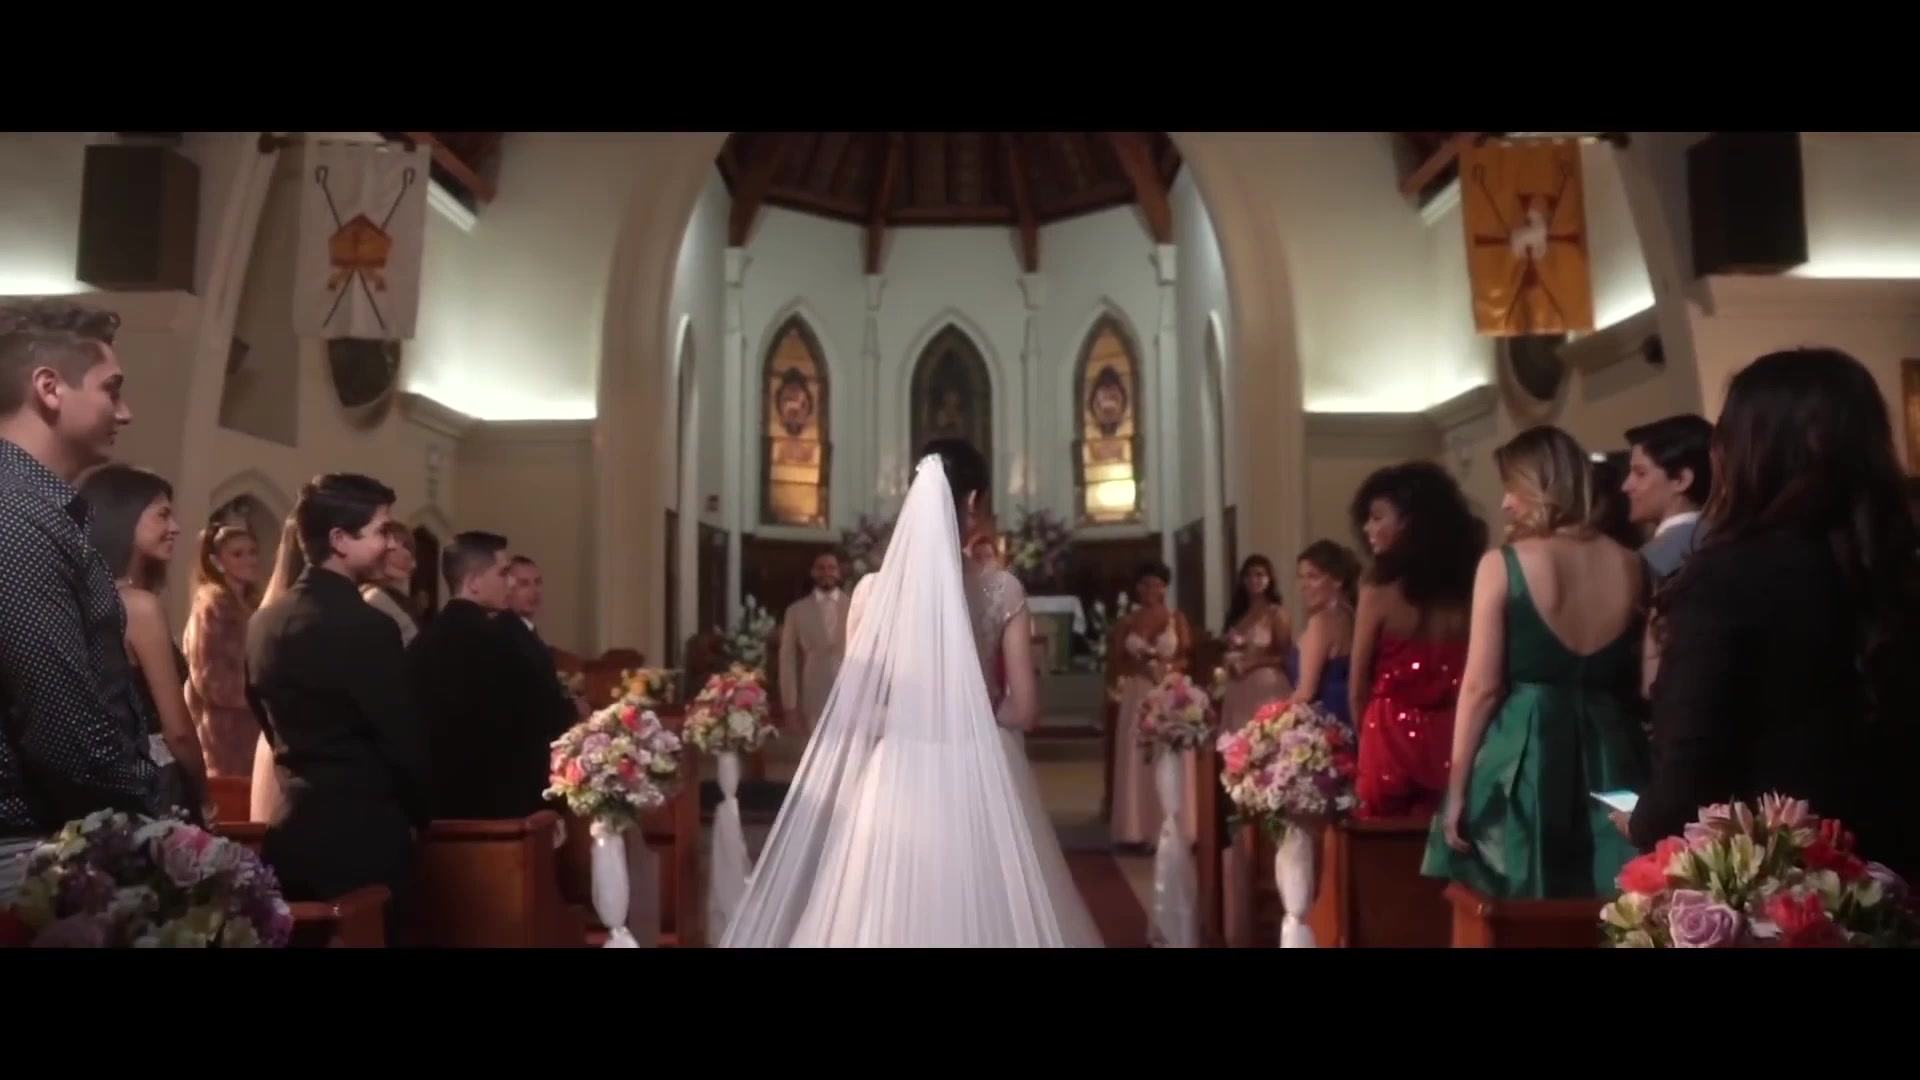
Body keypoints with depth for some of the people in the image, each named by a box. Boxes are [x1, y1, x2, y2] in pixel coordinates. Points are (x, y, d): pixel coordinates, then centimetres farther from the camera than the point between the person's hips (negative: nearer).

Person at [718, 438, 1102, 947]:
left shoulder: (873, 590, -5)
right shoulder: (1002, 590, -6)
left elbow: (855, 709, -4)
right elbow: (1024, 709, -5)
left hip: (897, 782, 0)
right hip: (981, 784, 0)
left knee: (888, 914, 10)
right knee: (982, 913, 11)